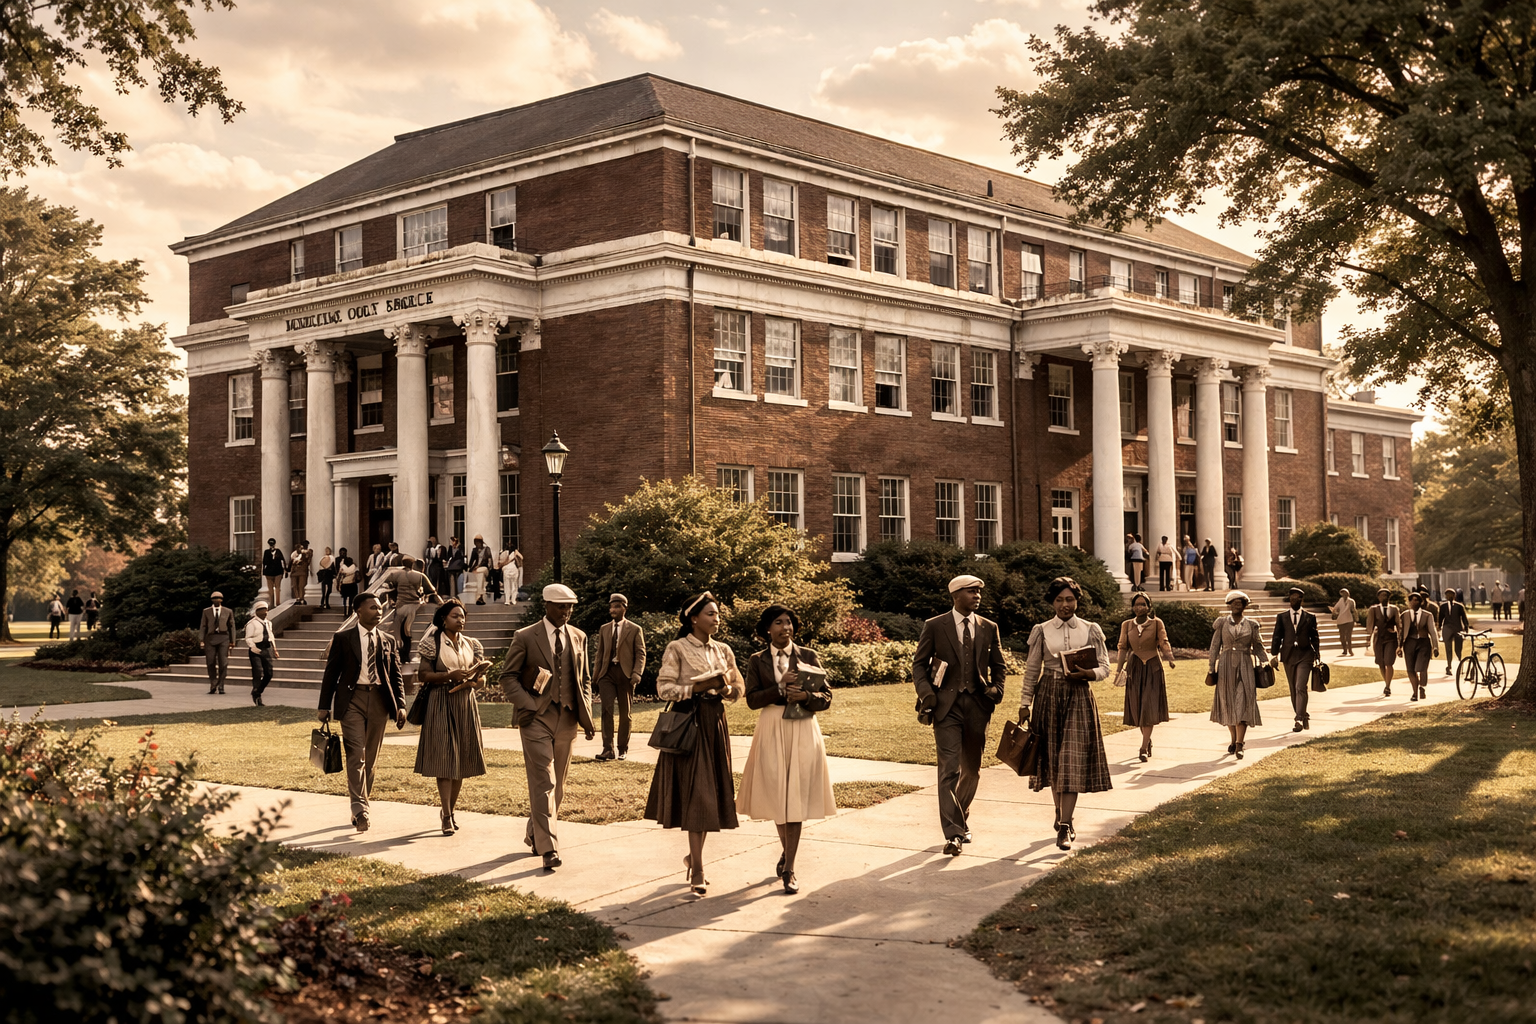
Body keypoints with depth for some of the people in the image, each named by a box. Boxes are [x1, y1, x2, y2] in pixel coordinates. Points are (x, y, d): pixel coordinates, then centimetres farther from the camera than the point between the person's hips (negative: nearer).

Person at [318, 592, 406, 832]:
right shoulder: (342, 638, 3)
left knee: (371, 758, 8)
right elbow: (331, 672, 4)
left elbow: (395, 675, 12)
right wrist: (324, 706, 0)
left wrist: (400, 705, 2)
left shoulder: (387, 641, 11)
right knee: (356, 755, -14)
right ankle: (359, 810, -19)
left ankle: (361, 806, 21)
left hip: (379, 702, 4)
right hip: (352, 699, -4)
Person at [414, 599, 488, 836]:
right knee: (444, 761, -8)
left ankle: (449, 809, 20)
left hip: (466, 703, 5)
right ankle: (446, 817, -7)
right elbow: (424, 675, -7)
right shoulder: (433, 644, -3)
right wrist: (450, 675, -19)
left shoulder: (470, 644, 11)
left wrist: (478, 672, -7)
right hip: (442, 703, -5)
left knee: (462, 762, 6)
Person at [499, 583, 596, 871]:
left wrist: (586, 714, 5)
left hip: (566, 719, 5)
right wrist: (527, 705, -14)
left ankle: (535, 834, 30)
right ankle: (548, 848, -14)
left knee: (557, 785, 12)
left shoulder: (578, 637, 10)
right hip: (537, 718, -5)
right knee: (543, 783, -11)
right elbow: (508, 676, -1)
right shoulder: (525, 637, -3)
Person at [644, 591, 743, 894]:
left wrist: (727, 689, -6)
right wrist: (698, 687, -18)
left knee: (712, 793, 8)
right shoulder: (677, 649, -4)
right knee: (695, 795, -9)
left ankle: (694, 856, 26)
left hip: (715, 723, 6)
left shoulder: (723, 650, 11)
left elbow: (739, 685, 16)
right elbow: (664, 688, -9)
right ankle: (697, 870, -6)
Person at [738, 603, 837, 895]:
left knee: (796, 797, -5)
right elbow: (752, 699, -5)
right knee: (776, 795, 7)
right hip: (772, 731, 1)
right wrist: (781, 688, -17)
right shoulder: (757, 661, 6)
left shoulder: (808, 657, 5)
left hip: (803, 731, -1)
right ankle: (786, 851, 33)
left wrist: (806, 696, -17)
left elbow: (826, 696, 3)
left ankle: (788, 869, -4)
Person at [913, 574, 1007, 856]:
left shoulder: (988, 628, 8)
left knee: (971, 769, 14)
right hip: (947, 706, -4)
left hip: (977, 706, 4)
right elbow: (919, 663, 3)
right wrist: (926, 693, -12)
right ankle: (952, 834, -13)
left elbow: (998, 666, 17)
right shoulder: (934, 626, 0)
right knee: (949, 769, -11)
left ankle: (961, 820, 35)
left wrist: (997, 689, -1)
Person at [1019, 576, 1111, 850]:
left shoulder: (1091, 630, 4)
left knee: (1073, 760, -9)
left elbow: (1104, 667, 5)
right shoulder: (1042, 631, 5)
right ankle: (1061, 814, 26)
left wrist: (1087, 673, -16)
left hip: (1079, 697, -1)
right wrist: (1025, 703, 3)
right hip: (1049, 696, 1)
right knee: (1053, 758, 7)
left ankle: (1065, 826, -12)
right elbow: (1032, 670, 7)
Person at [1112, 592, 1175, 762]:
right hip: (1135, 668, 3)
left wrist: (1169, 657, -25)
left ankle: (1144, 748, -12)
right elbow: (1123, 648, 6)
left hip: (1153, 668, -3)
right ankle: (1148, 741, 25)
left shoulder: (1157, 623, 0)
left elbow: (1164, 643, -5)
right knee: (1137, 708, 5)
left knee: (1149, 707, -10)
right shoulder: (1126, 625, 7)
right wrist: (1119, 669, -4)